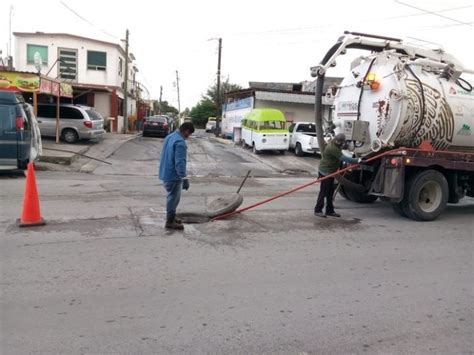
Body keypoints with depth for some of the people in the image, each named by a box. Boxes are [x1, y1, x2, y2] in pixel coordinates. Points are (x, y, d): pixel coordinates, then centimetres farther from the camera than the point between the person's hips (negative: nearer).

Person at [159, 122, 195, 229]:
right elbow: (179, 162, -27)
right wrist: (184, 178, -27)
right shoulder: (180, 142, -21)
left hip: (166, 173, 10)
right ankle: (170, 222, 9)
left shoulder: (170, 137, 11)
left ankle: (171, 217, 31)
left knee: (172, 196, 20)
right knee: (173, 197, 1)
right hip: (173, 175, -10)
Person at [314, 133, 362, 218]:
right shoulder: (332, 147, -24)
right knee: (324, 191, -6)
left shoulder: (336, 145, 8)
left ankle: (330, 211, 19)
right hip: (325, 172, -10)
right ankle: (318, 210, 1)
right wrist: (357, 161, -28)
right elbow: (343, 158, -27)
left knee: (330, 192, 12)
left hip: (331, 171, 10)